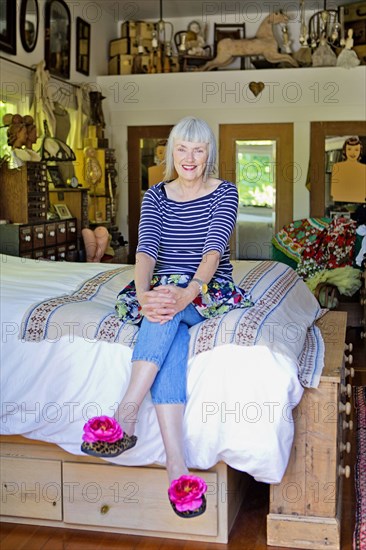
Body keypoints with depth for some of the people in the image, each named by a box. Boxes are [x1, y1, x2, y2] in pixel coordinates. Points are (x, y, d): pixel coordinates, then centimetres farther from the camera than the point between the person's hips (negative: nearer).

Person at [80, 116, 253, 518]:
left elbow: (214, 247, -19)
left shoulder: (224, 192, -2)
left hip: (210, 293, -1)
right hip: (165, 290, 1)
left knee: (167, 318, -36)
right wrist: (144, 294, -34)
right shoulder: (156, 196, 5)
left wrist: (188, 293, -39)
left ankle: (124, 416, -41)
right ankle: (176, 464, -44)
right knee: (172, 338, -34)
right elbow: (146, 248, -12)